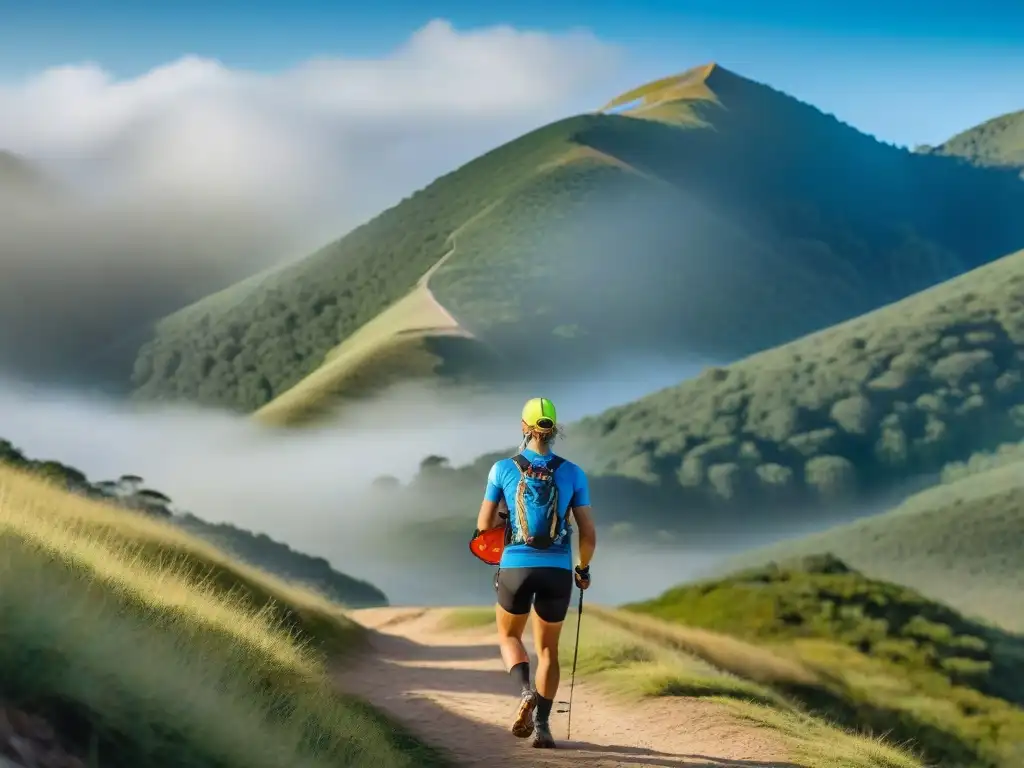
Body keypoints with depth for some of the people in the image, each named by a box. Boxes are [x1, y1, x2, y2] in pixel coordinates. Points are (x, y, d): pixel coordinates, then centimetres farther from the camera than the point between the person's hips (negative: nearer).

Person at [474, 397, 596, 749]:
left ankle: (525, 691, -8)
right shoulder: (572, 473, 1)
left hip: (516, 567, -1)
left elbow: (484, 526, 4)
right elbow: (588, 534, 2)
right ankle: (541, 725, 6)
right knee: (547, 648, 17)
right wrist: (583, 569, 19)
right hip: (557, 572, 1)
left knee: (509, 636, 22)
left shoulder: (503, 469, -2)